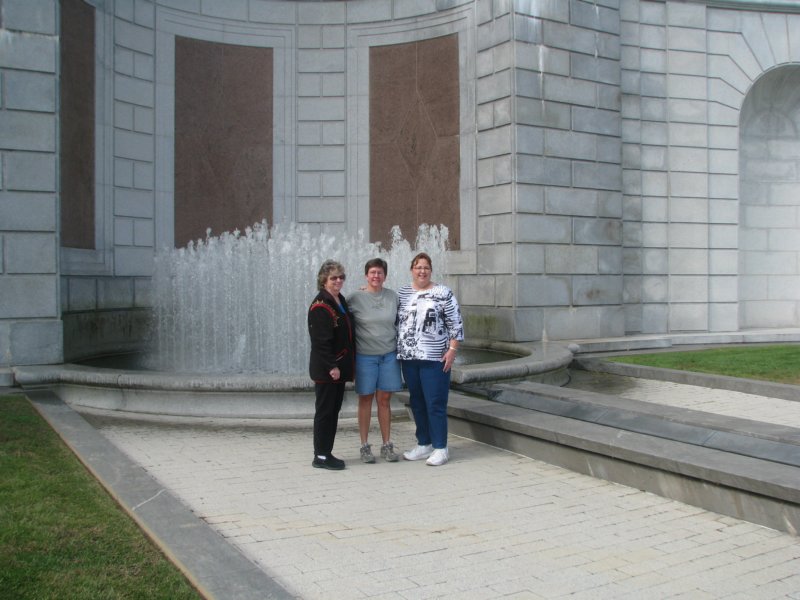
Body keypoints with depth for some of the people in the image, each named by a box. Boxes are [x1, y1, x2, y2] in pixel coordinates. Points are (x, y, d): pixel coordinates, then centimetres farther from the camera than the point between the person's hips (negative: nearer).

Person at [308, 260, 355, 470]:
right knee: (325, 411, -2)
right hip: (325, 369, -9)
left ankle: (327, 453, 21)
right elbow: (321, 340, -19)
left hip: (339, 366, 9)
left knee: (334, 410, 13)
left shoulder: (341, 301, 14)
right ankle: (321, 456, 7)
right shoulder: (319, 306, -14)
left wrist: (349, 363, 15)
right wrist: (331, 366, -21)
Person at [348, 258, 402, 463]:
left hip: (389, 354, 2)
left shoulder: (393, 296, 5)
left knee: (384, 400, 8)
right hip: (365, 355, -2)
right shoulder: (355, 298, -4)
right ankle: (365, 446, 14)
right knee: (366, 399, 5)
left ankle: (387, 445, 17)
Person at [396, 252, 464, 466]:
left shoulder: (443, 293, -3)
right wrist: (397, 350, 11)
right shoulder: (402, 293, 10)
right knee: (417, 402, 11)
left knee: (435, 404, -3)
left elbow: (455, 324, -5)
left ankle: (440, 448, 6)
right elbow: (394, 321, 16)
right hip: (409, 358, 5)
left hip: (435, 359, -5)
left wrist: (452, 350, -10)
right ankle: (424, 444, 22)